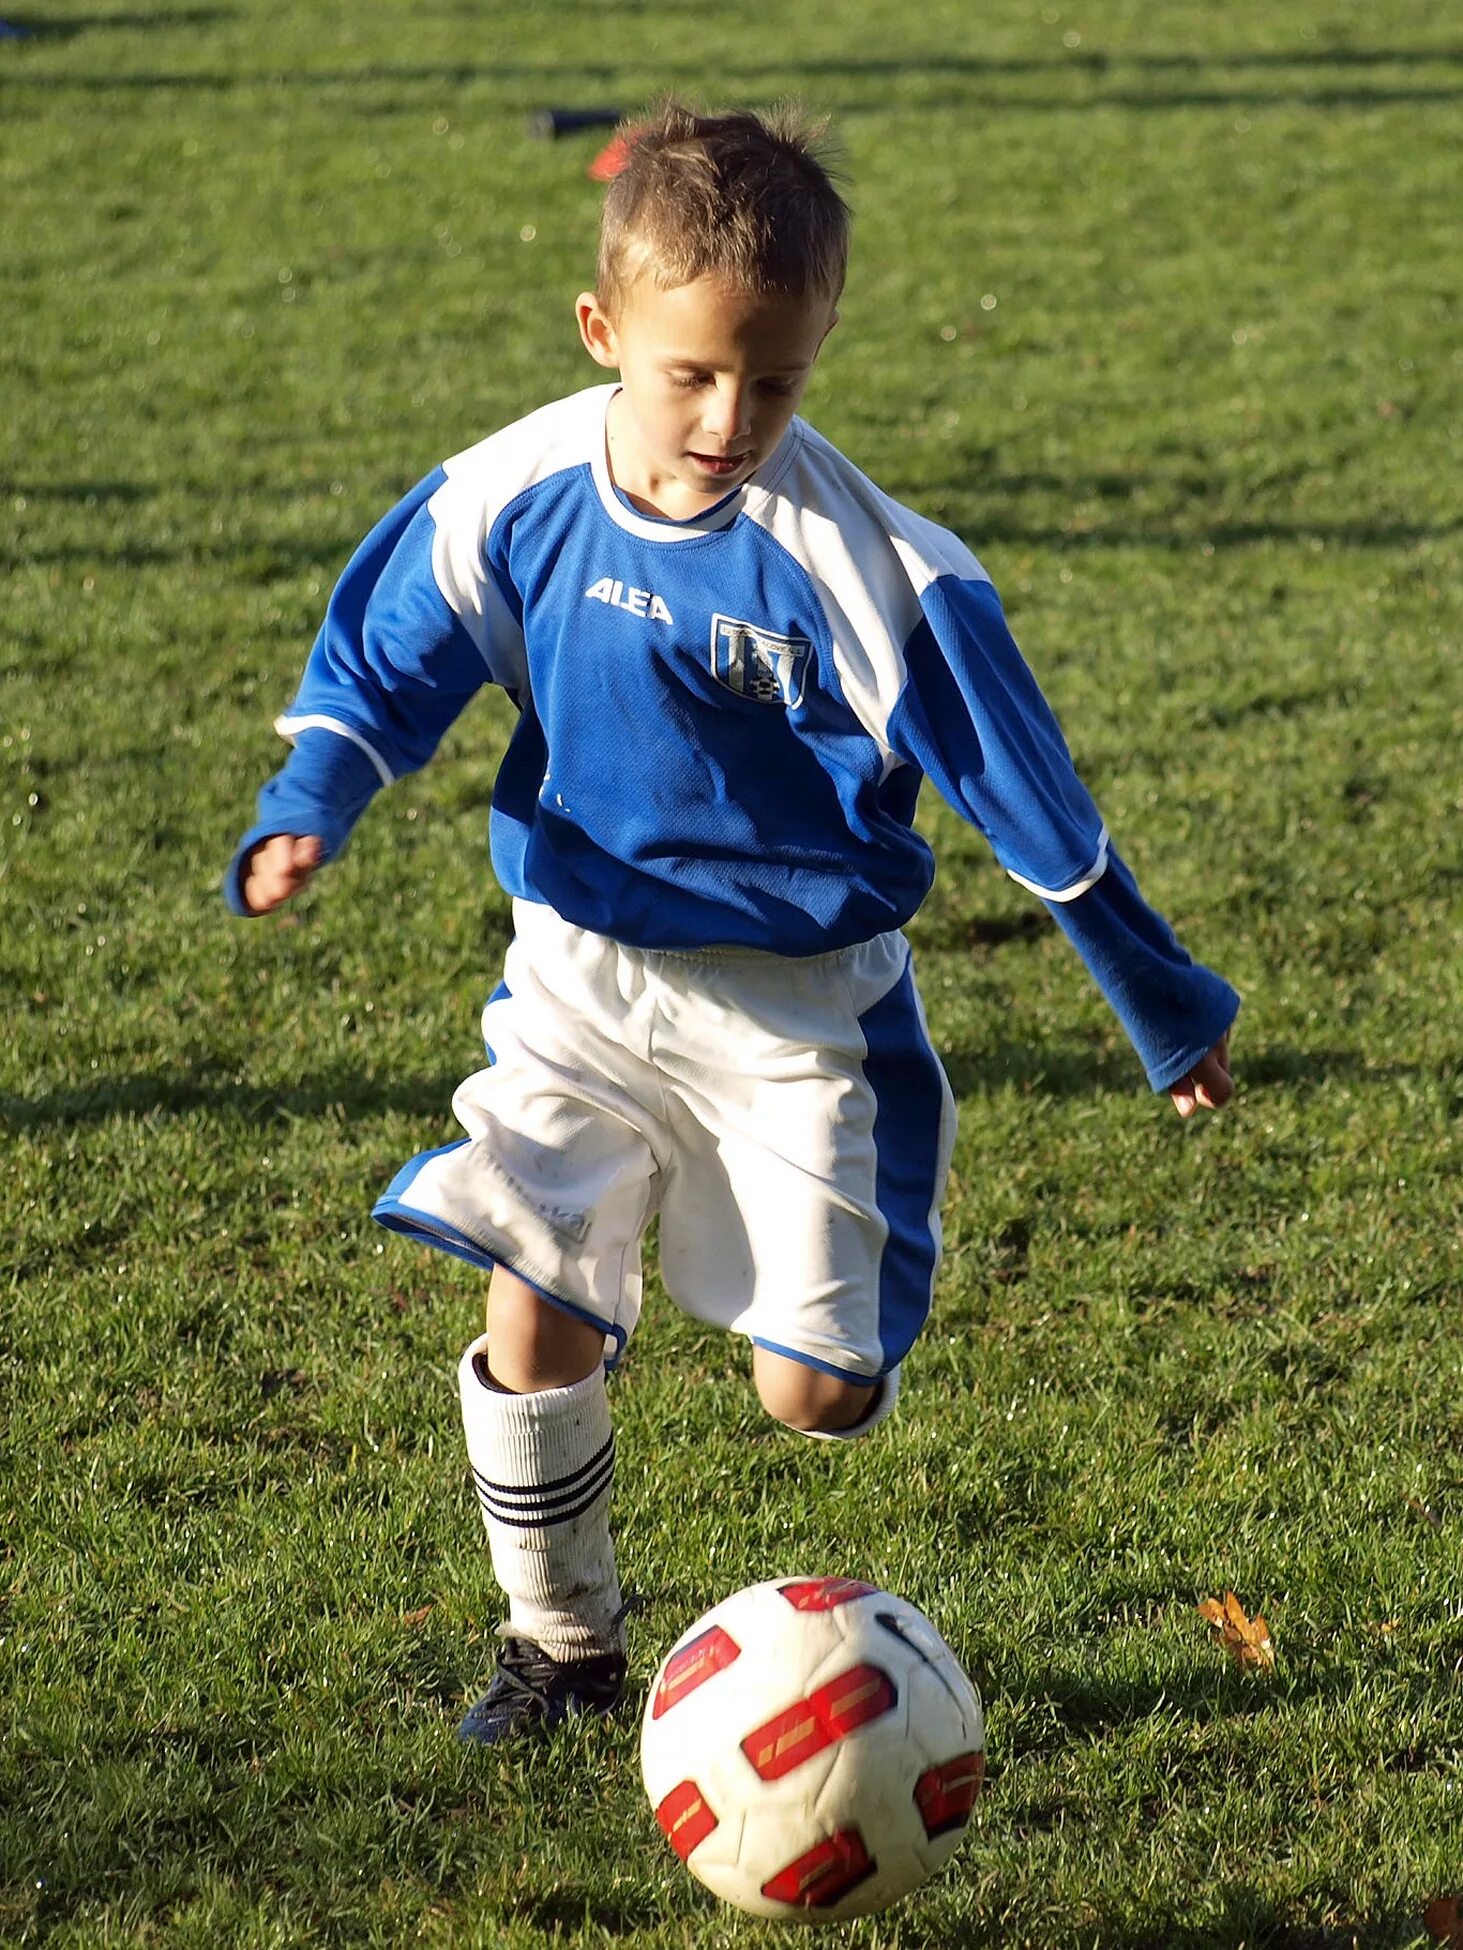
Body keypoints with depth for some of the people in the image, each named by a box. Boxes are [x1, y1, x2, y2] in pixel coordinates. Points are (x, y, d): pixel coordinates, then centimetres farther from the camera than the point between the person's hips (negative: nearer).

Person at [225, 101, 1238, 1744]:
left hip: (796, 1003, -2)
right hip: (582, 977, 3)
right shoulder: (519, 494, -10)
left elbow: (1016, 777, -13)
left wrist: (1160, 1003, -7)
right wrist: (307, 812, -12)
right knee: (533, 1328, -7)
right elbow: (387, 654, 6)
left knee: (817, 1394, -4)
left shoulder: (856, 559, -19)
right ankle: (562, 1641, 18)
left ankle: (857, 1286, 34)